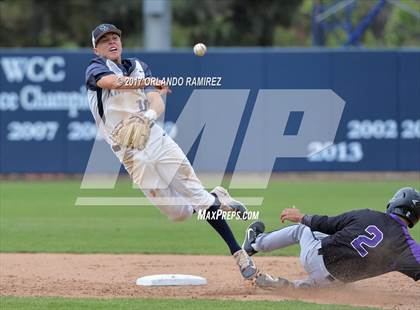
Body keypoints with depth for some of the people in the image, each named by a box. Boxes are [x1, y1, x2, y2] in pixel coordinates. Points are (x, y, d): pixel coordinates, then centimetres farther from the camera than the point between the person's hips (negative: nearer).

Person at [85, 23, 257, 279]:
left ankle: (239, 253, 3)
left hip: (157, 140, 2)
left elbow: (158, 103, -4)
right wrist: (150, 82, -39)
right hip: (131, 155, -2)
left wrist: (149, 116, -28)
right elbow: (115, 82, -25)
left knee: (197, 195, -7)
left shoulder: (139, 67, 11)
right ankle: (216, 200, 29)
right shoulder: (96, 70, -1)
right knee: (178, 213, -1)